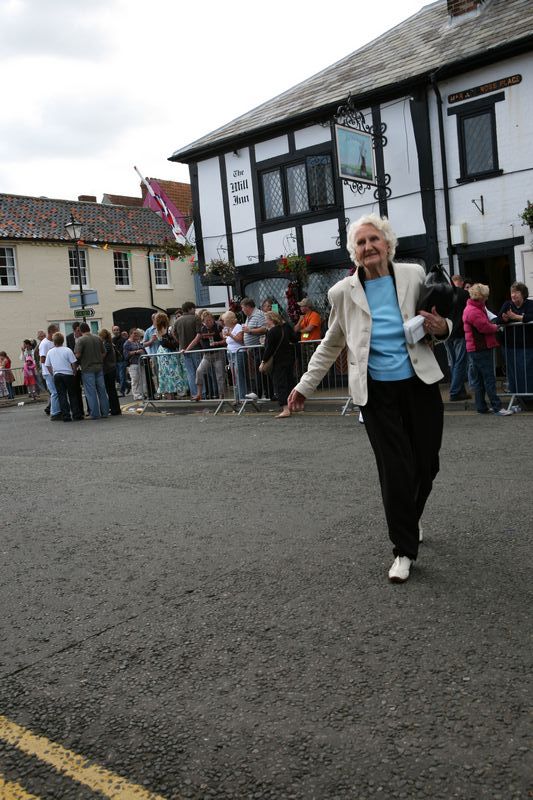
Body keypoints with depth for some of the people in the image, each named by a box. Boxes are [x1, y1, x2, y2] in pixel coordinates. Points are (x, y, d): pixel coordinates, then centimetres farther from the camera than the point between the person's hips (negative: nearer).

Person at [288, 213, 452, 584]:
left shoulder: (414, 275, 0)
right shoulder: (343, 292, -1)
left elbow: (439, 324, 13)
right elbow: (330, 345, 11)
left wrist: (442, 328, -12)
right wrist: (305, 386, 10)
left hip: (421, 385, 2)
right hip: (377, 392, -2)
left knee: (427, 463, 9)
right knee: (395, 469, -4)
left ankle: (410, 521, 40)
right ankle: (404, 550, 10)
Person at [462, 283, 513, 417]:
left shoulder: (477, 308, 17)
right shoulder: (473, 311, -18)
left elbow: (485, 324, 21)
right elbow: (485, 327, -20)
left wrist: (492, 326, 3)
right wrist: (495, 327, -3)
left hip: (478, 349, 11)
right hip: (480, 349, -11)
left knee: (478, 380, 12)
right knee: (489, 378, -8)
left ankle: (481, 407, 17)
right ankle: (497, 407, -5)